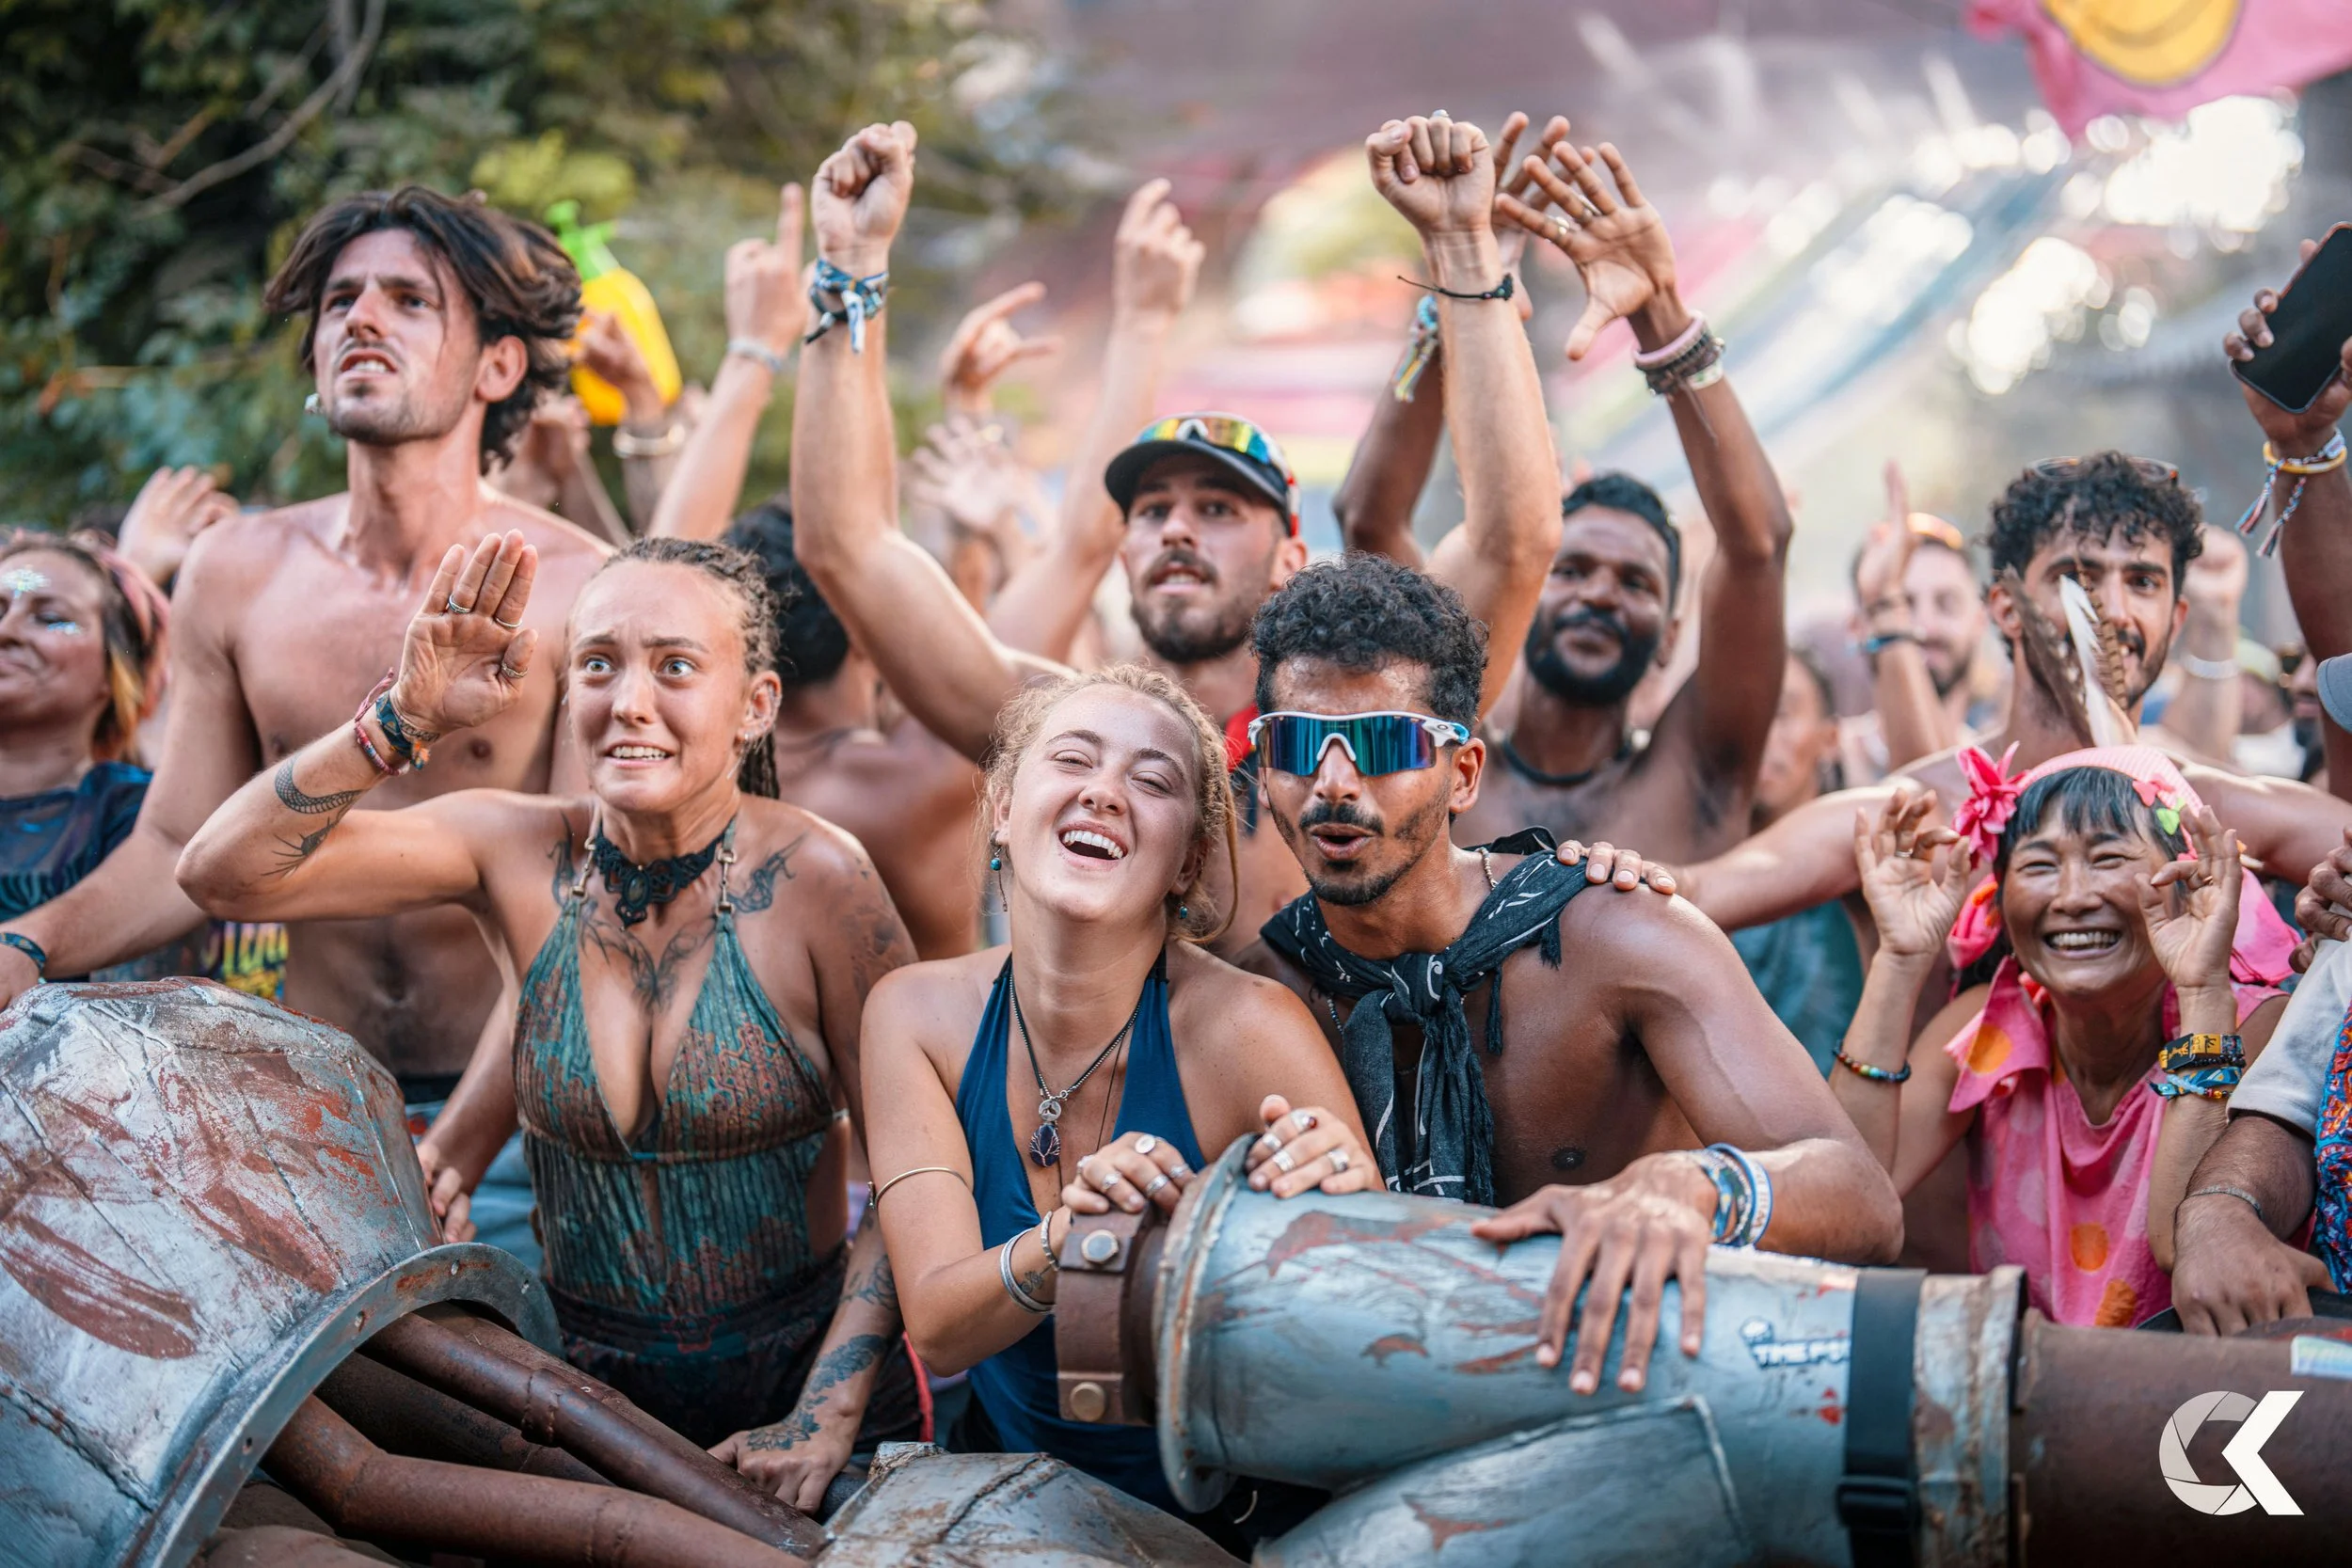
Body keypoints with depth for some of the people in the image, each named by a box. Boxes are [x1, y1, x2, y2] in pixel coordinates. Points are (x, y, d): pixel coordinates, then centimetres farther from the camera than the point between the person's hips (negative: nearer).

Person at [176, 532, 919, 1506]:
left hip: (802, 1377, -2)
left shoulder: (815, 879, -13)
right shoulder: (520, 852, -5)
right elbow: (222, 873, -12)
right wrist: (406, 723, -23)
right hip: (589, 1385, 3)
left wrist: (826, 1417, -18)